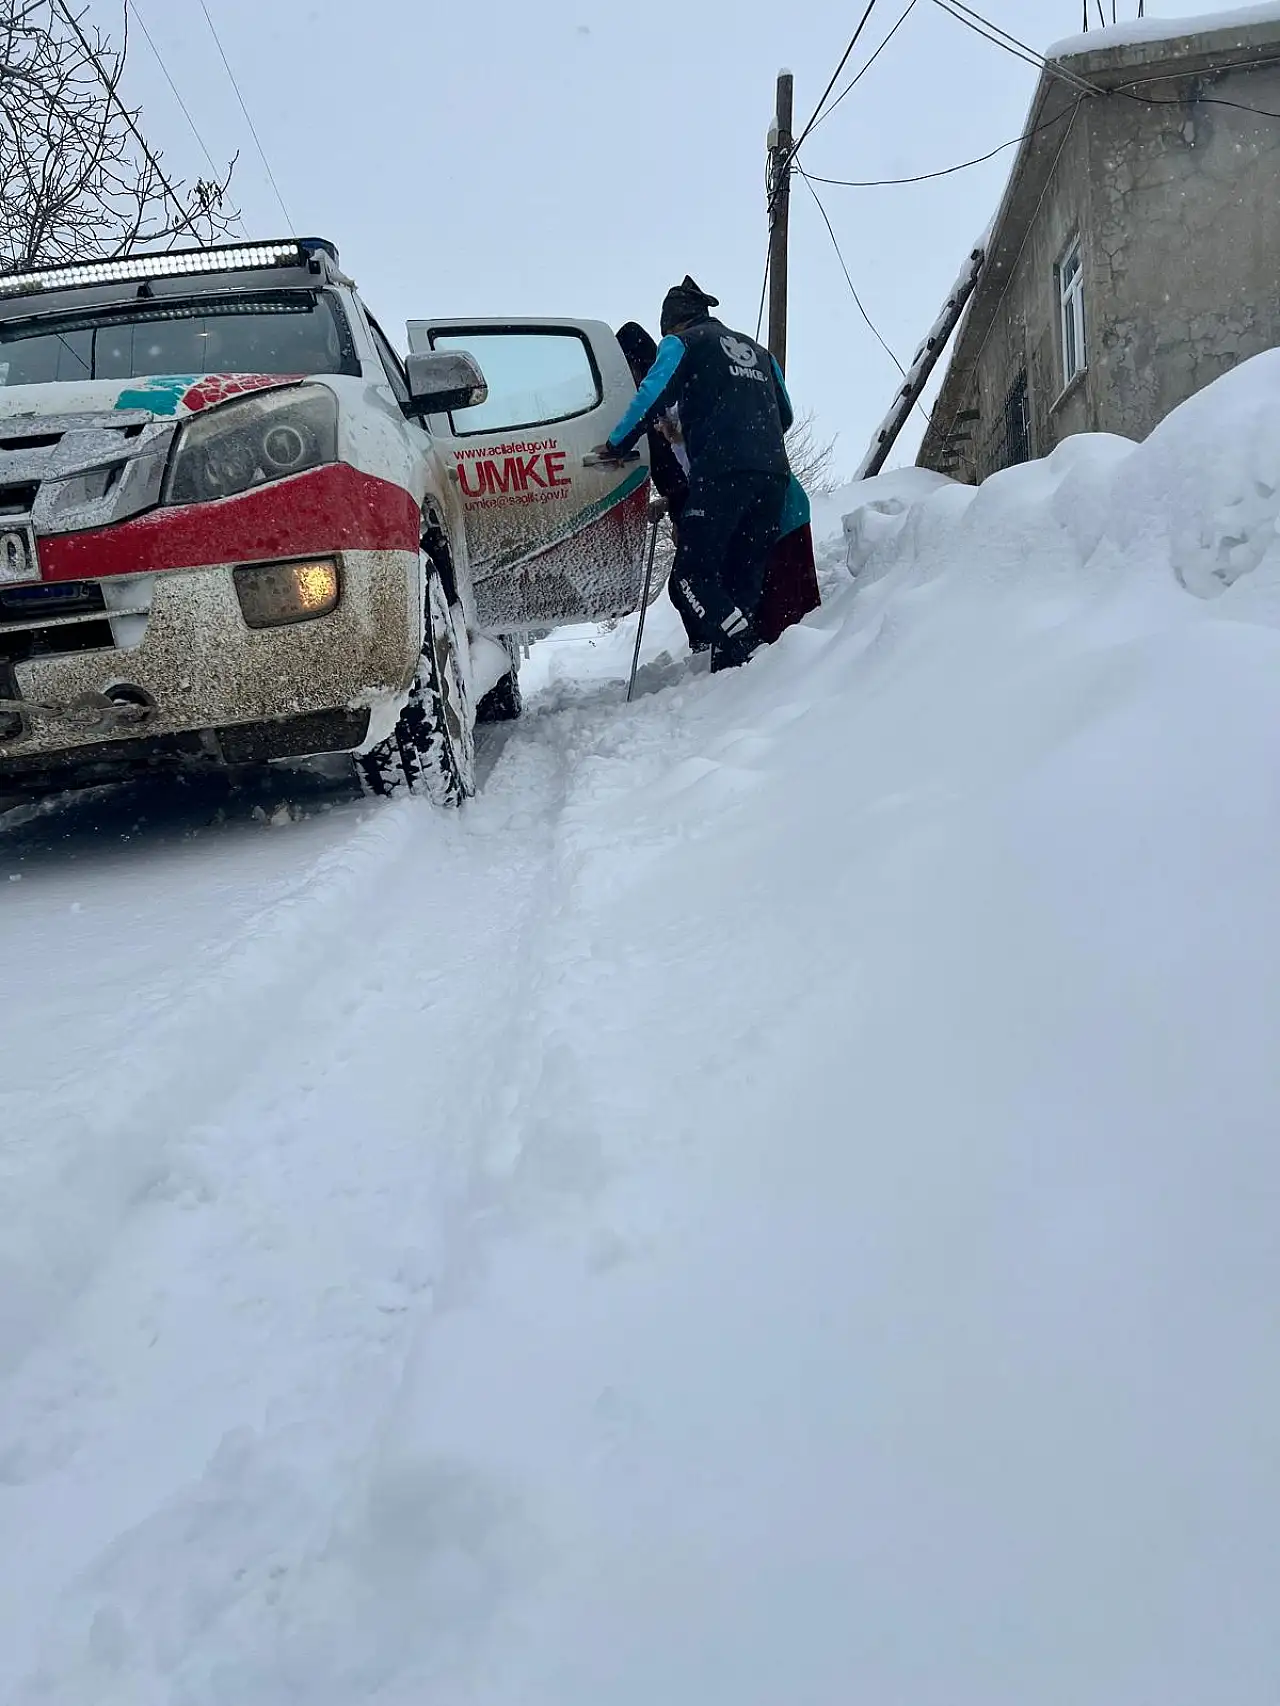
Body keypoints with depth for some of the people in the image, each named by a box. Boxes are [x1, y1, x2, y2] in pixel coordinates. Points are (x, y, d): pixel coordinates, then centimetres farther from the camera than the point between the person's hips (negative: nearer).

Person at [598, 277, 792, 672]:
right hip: (773, 473, 7)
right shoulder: (757, 350, 29)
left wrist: (616, 446, 11)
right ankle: (728, 665, 1)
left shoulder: (681, 343, 10)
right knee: (744, 579, 8)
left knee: (692, 573, -6)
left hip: (721, 472, -7)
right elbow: (785, 415, 31)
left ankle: (747, 655, -24)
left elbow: (652, 398, -1)